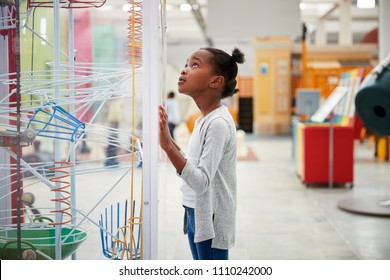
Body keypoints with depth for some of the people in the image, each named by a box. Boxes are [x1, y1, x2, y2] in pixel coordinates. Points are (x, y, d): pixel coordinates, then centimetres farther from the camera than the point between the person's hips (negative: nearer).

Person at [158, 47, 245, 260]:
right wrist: (169, 140, 11)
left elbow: (202, 181, -27)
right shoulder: (204, 120, 9)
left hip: (211, 220, -10)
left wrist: (168, 146, -34)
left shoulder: (218, 123, -21)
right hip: (197, 216, 10)